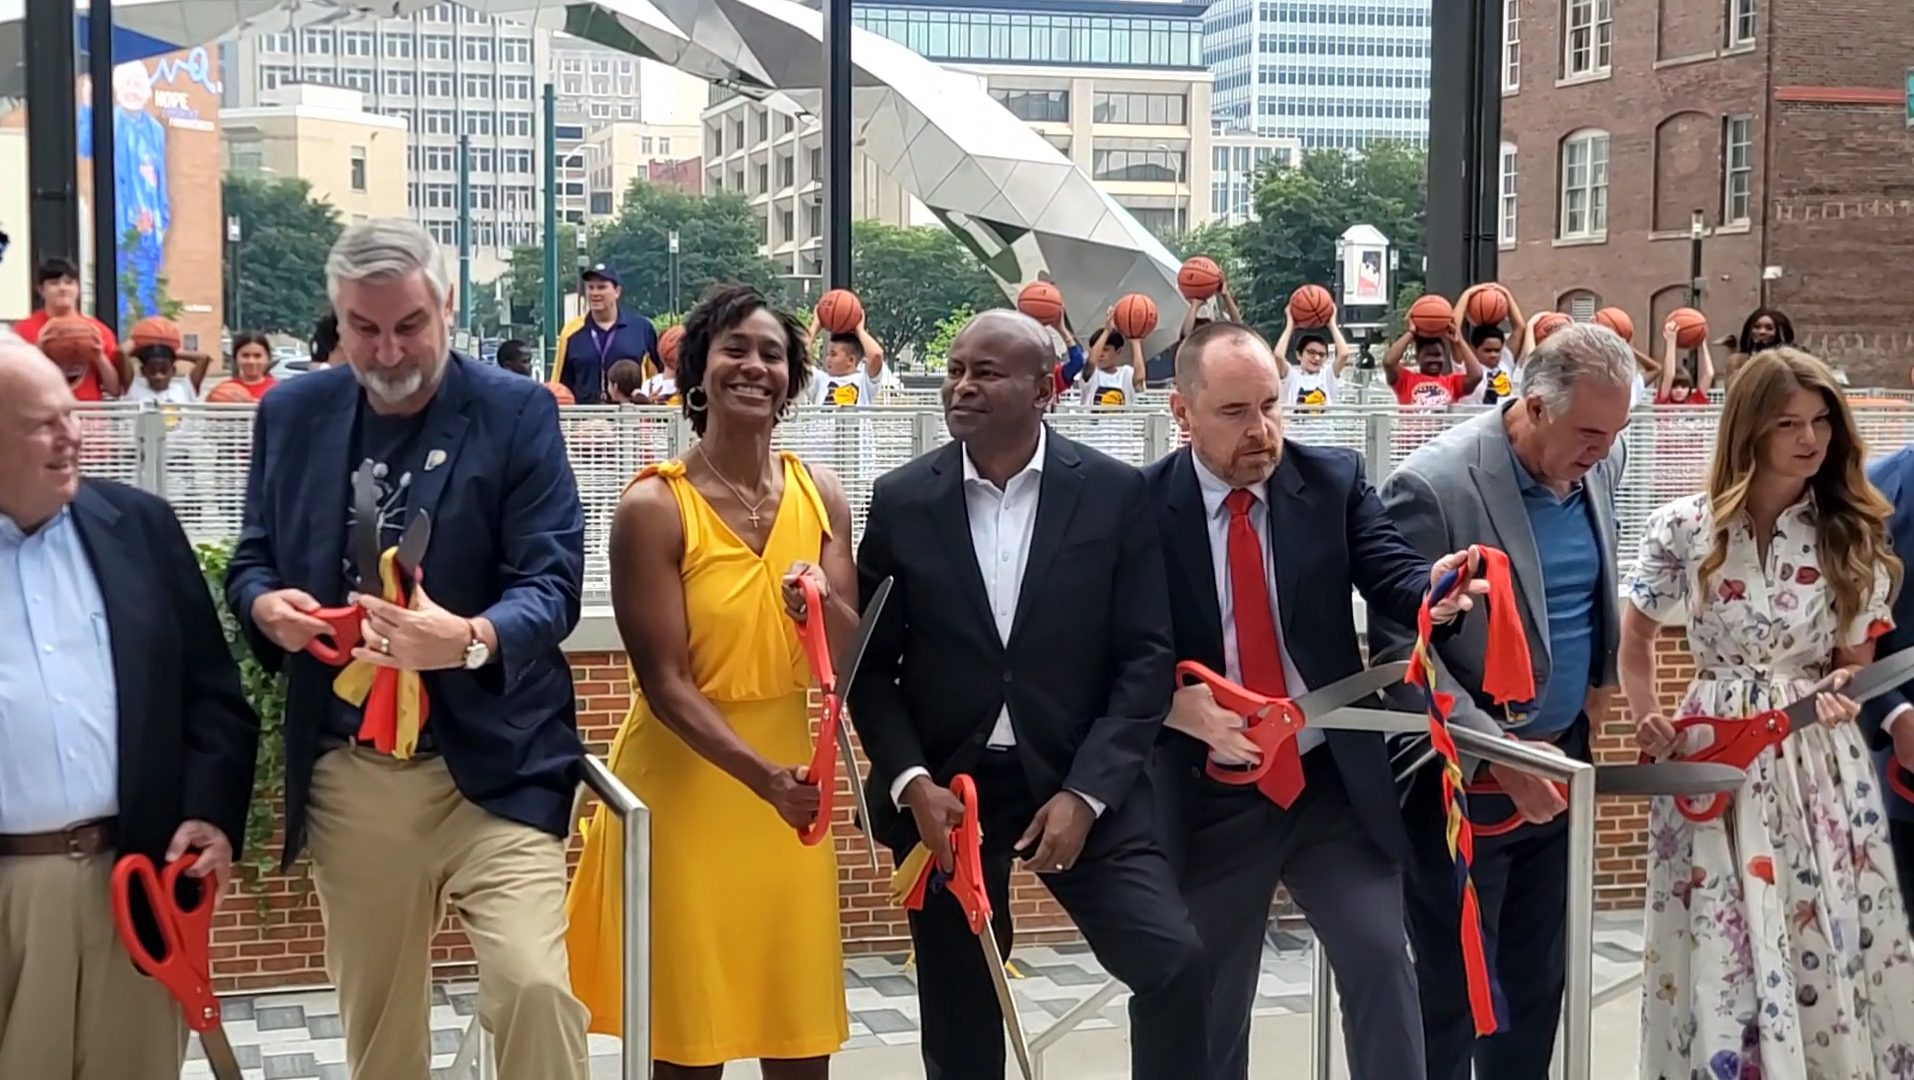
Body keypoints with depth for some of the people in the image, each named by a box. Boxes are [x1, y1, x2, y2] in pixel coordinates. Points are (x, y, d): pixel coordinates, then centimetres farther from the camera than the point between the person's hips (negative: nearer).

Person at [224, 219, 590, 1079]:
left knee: (534, 986, -19)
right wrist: (266, 605, -10)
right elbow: (250, 558, 15)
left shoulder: (517, 412, -5)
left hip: (490, 765, -3)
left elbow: (552, 581, -11)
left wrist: (469, 639, -33)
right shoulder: (292, 413, 7)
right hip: (345, 775, 4)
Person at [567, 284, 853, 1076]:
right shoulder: (654, 506, -12)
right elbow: (665, 683, -15)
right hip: (683, 786, -4)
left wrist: (824, 603, -19)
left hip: (789, 781, 5)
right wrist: (763, 775, -27)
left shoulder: (820, 496, 3)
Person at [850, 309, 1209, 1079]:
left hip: (1079, 786, -1)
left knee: (1177, 962, -17)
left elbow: (1145, 658, -5)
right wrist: (912, 783, -12)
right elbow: (870, 662, 2)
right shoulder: (901, 500, 1)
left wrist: (1085, 792, -15)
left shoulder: (1115, 493, -3)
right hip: (946, 790, 1)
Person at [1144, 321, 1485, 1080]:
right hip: (1210, 800, -1)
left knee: (1380, 958, -7)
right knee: (1208, 1002, 12)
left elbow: (1391, 575, -12)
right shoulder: (1143, 505, -8)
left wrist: (1435, 590, -35)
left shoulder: (1335, 480, -1)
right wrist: (1181, 704, -26)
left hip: (1333, 784, 1)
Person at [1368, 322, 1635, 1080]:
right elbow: (1399, 648, -19)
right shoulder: (1434, 485, -20)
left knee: (1537, 982, 15)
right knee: (1451, 986, 3)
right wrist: (1498, 754, -22)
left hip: (1558, 760, 6)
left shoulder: (1598, 464, 1)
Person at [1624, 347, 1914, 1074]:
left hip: (1821, 761, 1)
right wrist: (1647, 721, -2)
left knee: (1826, 955, 3)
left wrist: (1839, 689, -13)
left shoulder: (1853, 535, 3)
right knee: (1720, 956, 1)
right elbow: (1636, 639, 11)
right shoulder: (1684, 528, -3)